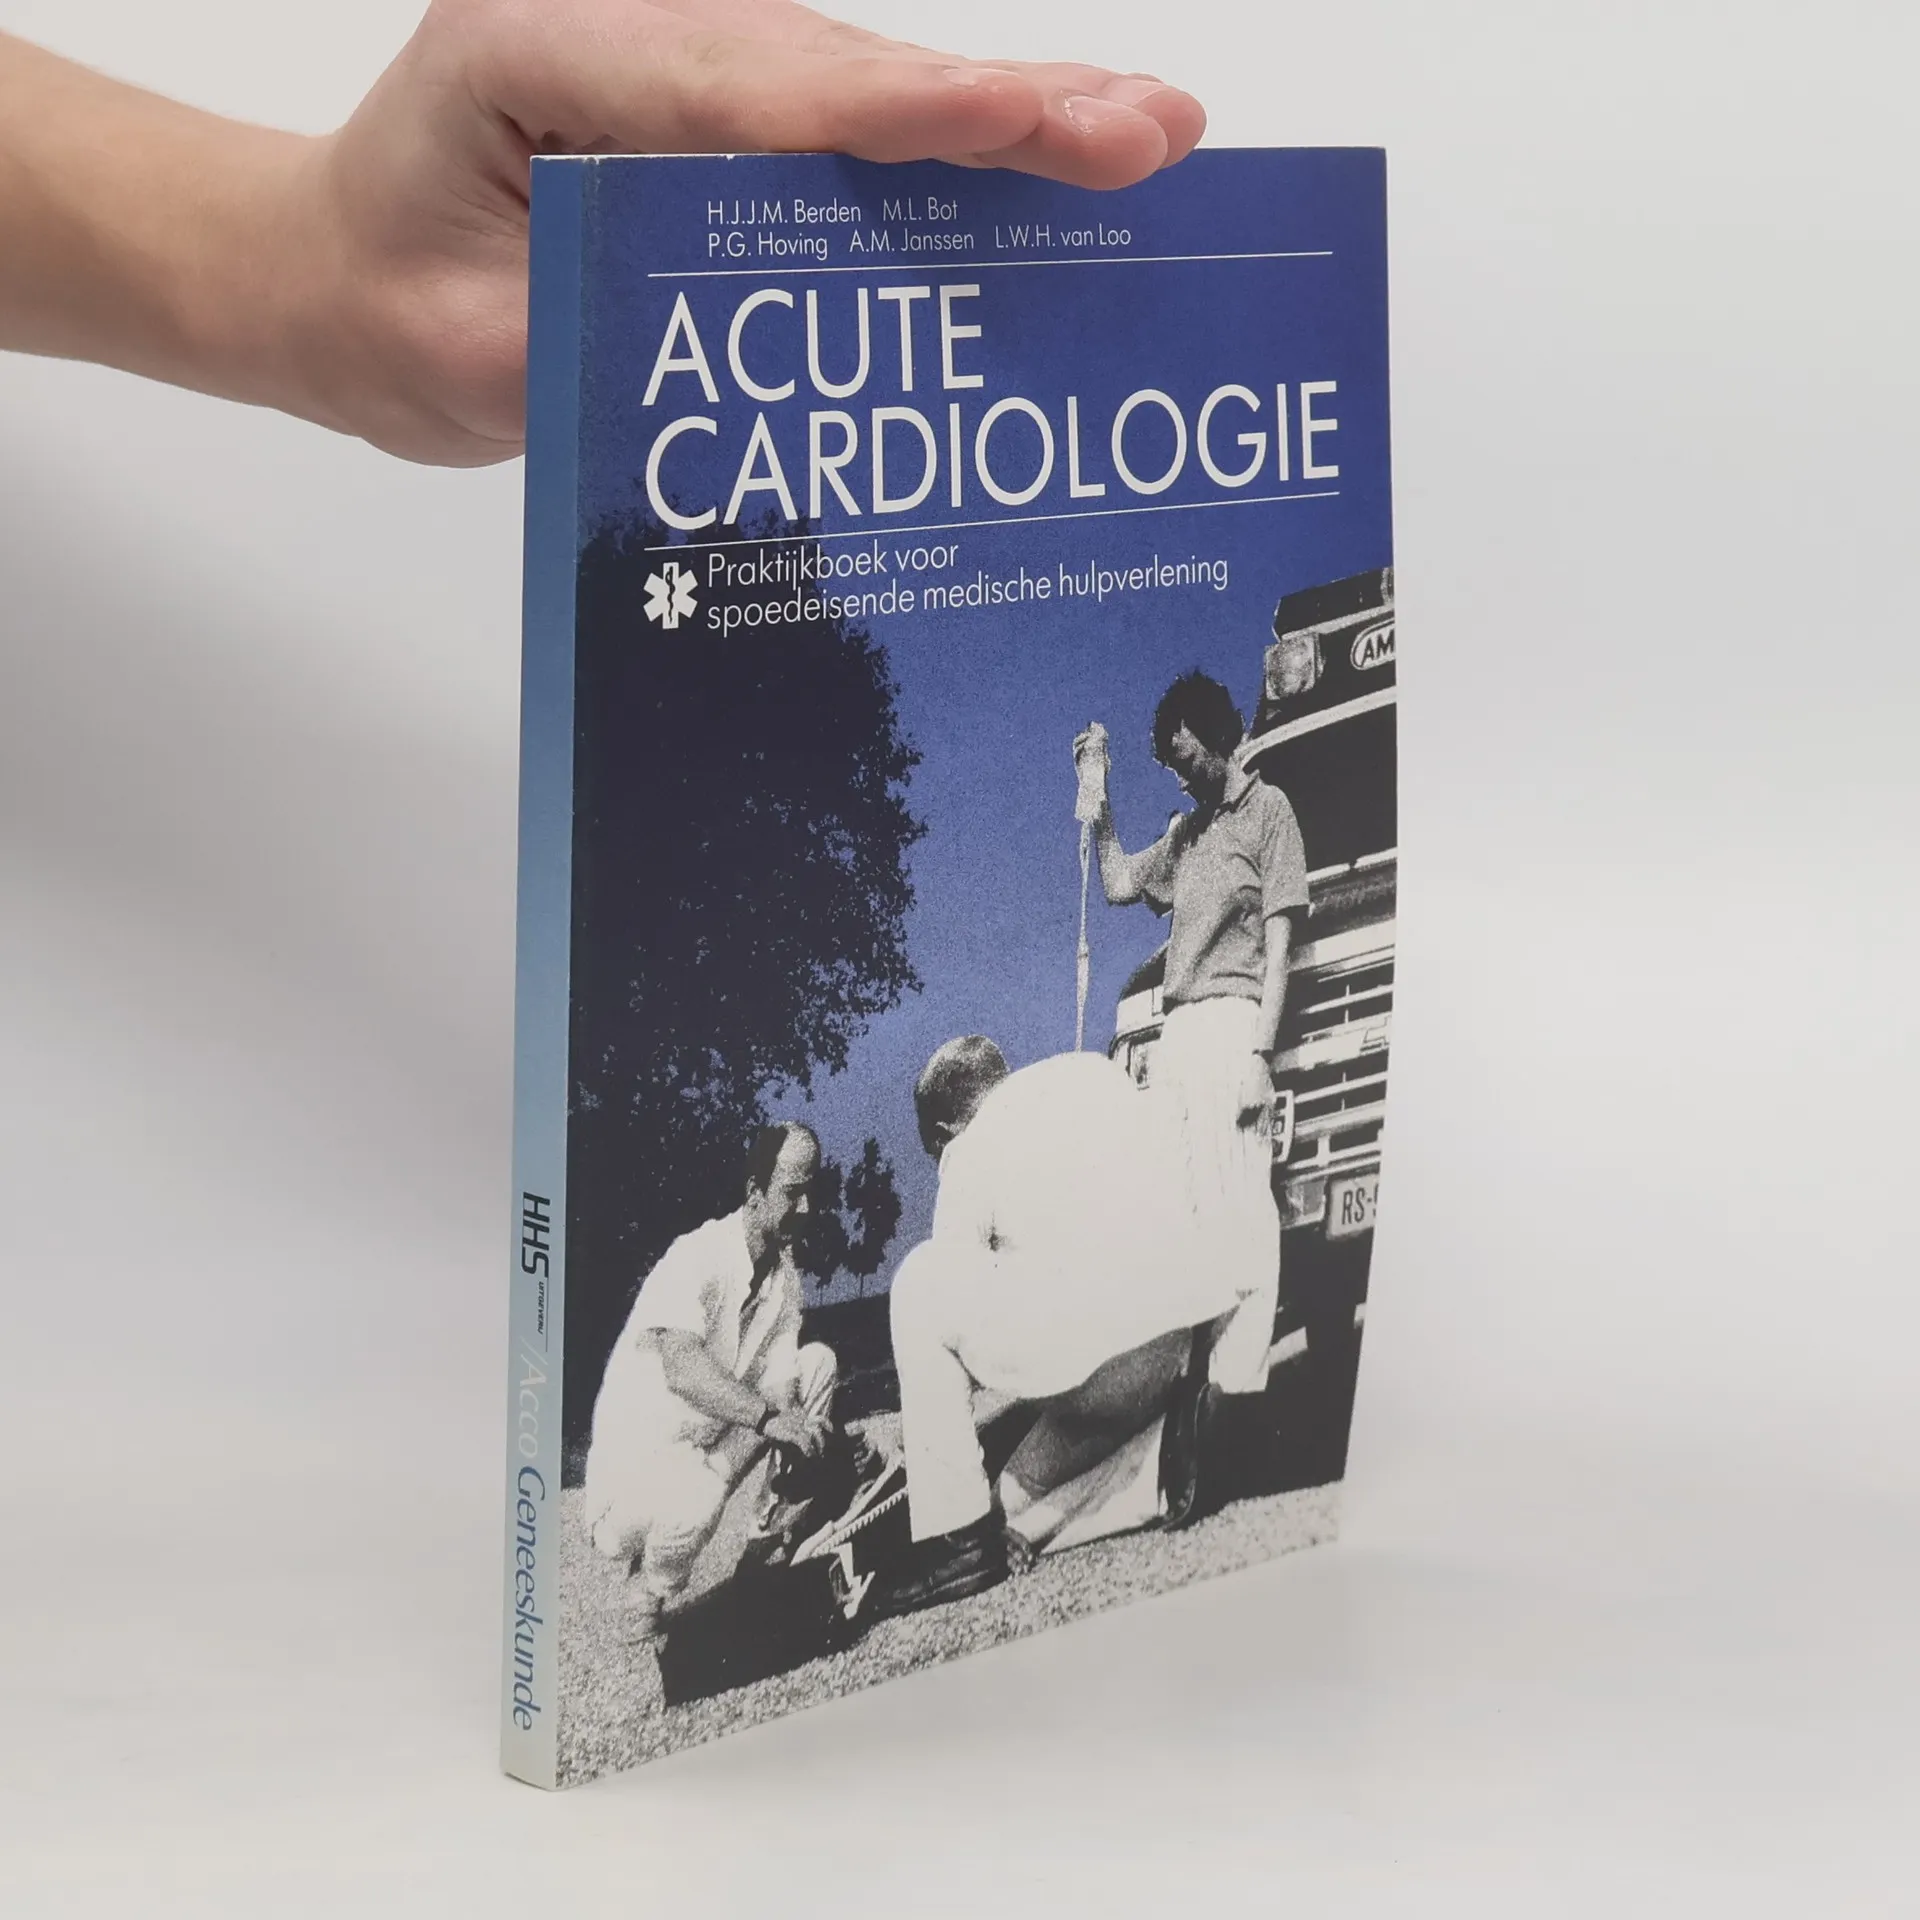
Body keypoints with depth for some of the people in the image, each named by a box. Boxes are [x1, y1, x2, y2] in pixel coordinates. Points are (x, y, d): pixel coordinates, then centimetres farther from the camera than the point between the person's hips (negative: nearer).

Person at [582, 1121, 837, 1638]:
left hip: (712, 1442, 7)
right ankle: (648, 1599, -6)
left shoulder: (785, 1272, 1)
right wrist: (770, 1417, -44)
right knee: (696, 1496, -39)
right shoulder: (696, 1259, -22)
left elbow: (779, 1390, -7)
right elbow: (681, 1367, -37)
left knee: (818, 1363, -2)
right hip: (637, 1458, -7)